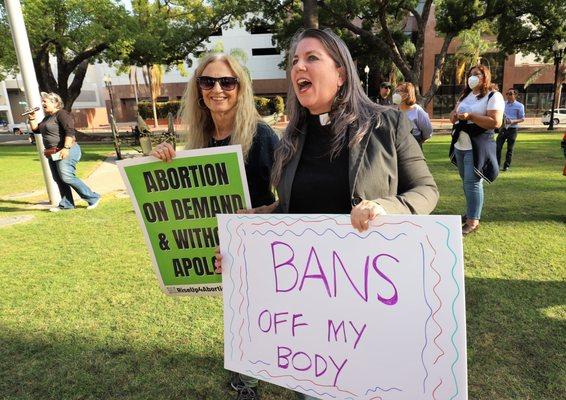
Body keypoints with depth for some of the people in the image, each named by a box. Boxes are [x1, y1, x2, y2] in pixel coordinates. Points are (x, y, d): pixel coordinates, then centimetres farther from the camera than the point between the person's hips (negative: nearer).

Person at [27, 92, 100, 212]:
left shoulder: (62, 114, -10)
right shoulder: (47, 118, 20)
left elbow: (70, 131, -21)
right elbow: (36, 129, 26)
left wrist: (66, 148, -29)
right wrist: (32, 118, 11)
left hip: (65, 152, -10)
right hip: (53, 154, 10)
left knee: (67, 177, -16)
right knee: (59, 180, 9)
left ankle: (93, 198, -10)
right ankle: (66, 204, 16)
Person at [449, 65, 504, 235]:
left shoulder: (493, 96, -6)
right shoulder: (465, 96, 17)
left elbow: (496, 122, -17)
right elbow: (453, 116, 19)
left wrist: (470, 116, -24)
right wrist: (454, 115, -6)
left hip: (477, 147, -7)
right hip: (460, 145, 7)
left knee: (472, 182, -10)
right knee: (466, 181, 14)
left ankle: (473, 221, -5)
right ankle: (471, 212, 28)